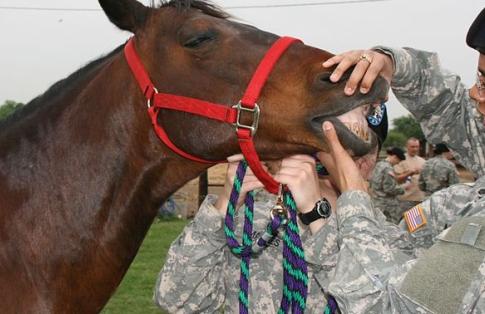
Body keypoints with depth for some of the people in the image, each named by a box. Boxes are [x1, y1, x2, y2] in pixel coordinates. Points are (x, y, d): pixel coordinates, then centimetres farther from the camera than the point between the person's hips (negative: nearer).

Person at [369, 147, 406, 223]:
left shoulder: (378, 165, 11)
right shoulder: (388, 169, -16)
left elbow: (371, 183, 18)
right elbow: (390, 189, -18)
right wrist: (403, 189, -7)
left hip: (376, 202, 9)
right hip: (388, 205, -9)